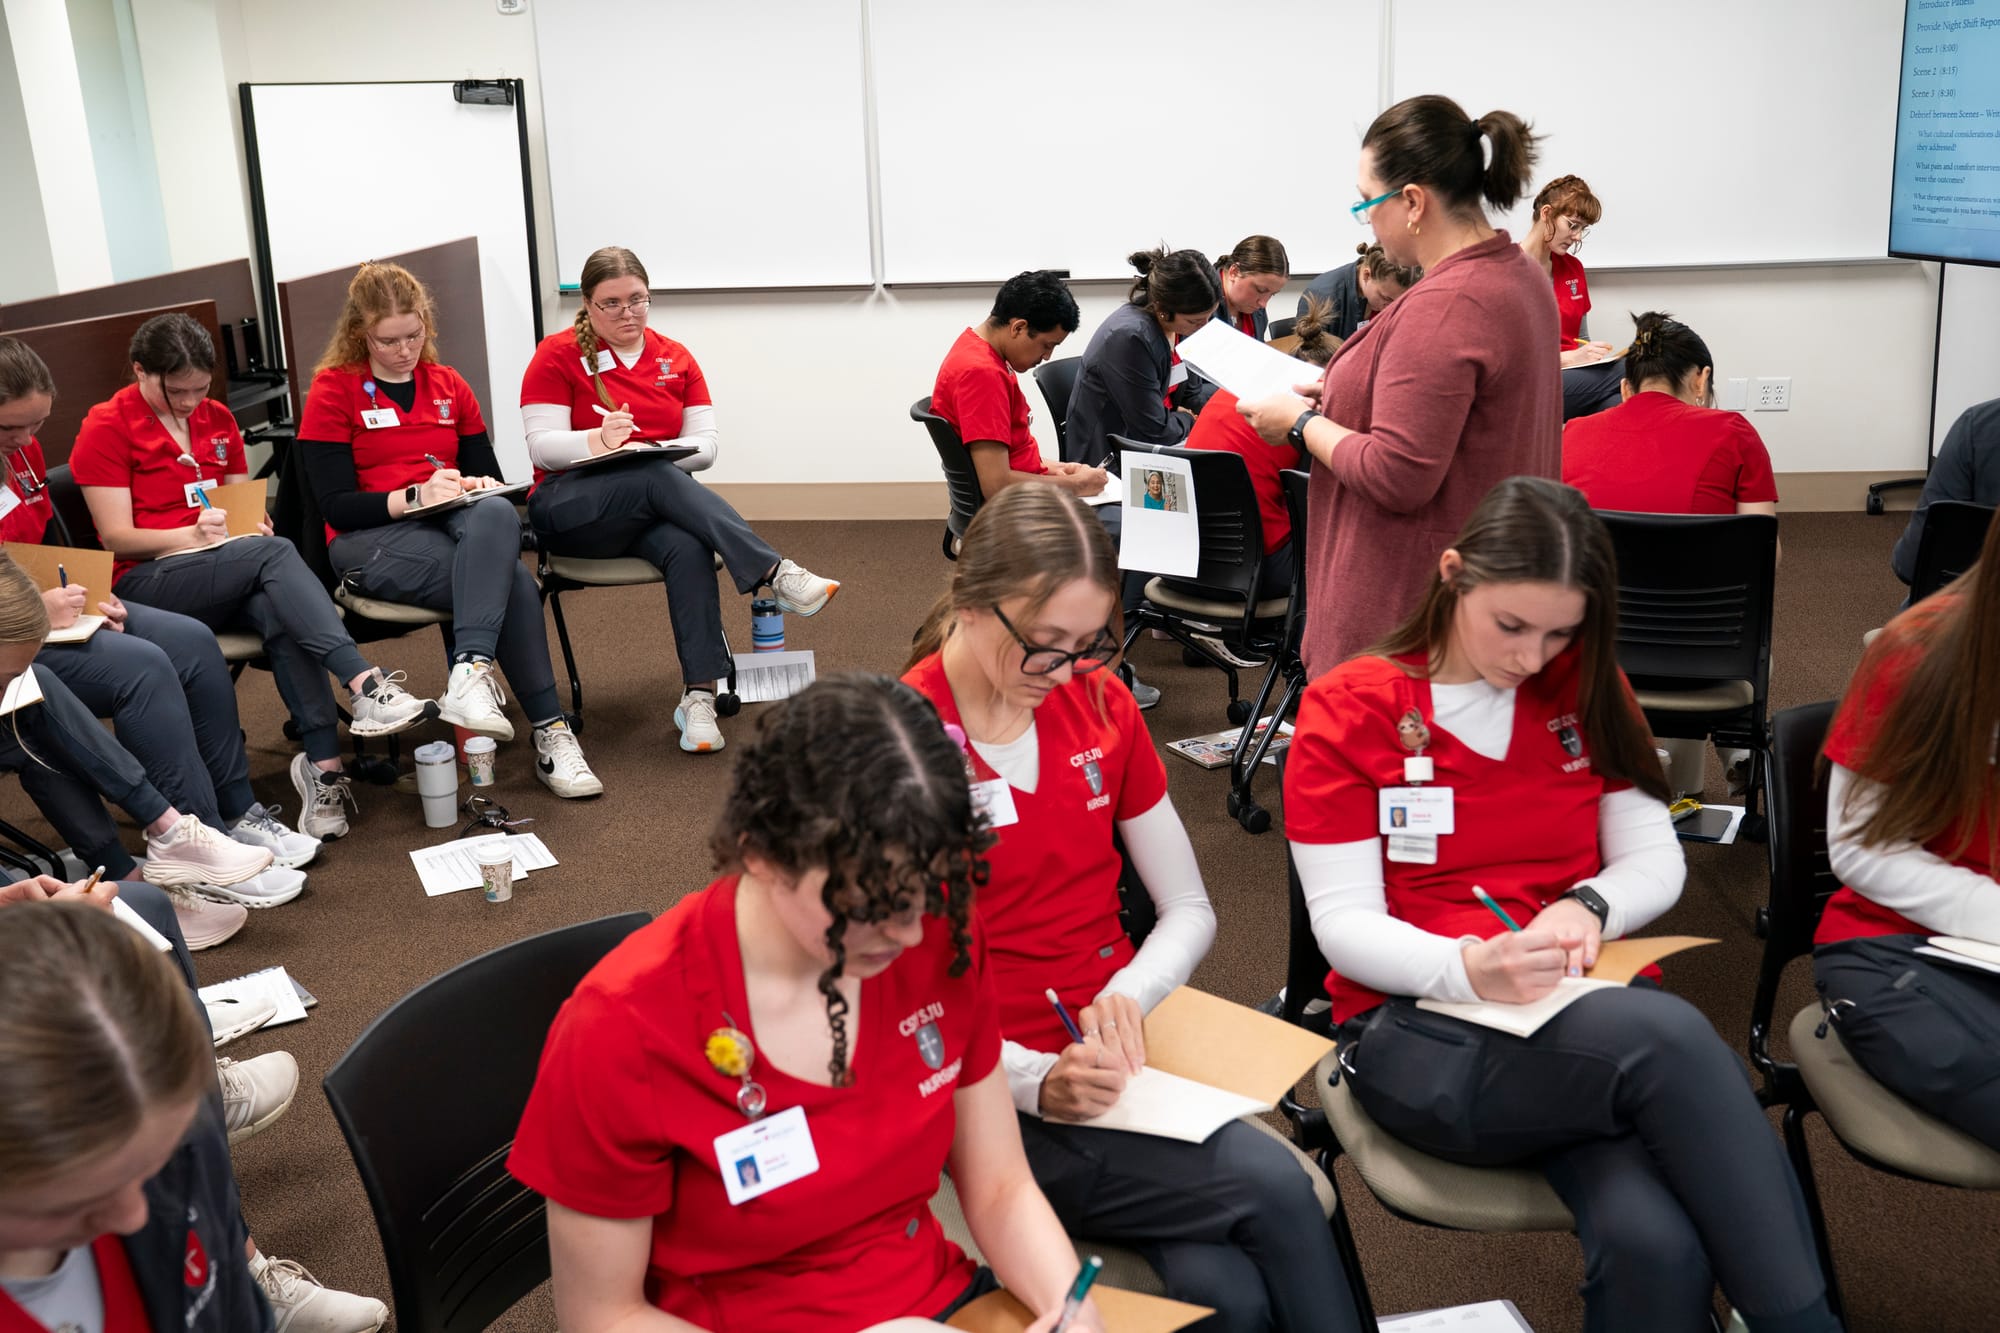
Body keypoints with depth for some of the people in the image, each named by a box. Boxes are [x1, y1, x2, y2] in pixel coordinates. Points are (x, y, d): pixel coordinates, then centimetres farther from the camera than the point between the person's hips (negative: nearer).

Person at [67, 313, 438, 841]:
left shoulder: (217, 419, 17)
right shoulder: (106, 428, 0)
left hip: (229, 575, 5)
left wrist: (251, 523, -2)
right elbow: (116, 538, -6)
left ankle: (324, 763, -41)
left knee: (280, 612, -33)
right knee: (275, 553, -33)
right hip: (146, 583, -5)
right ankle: (365, 685, -46)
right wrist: (192, 535, -20)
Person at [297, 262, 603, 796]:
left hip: (453, 524, 4)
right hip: (370, 541, -4)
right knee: (511, 580, -33)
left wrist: (479, 485, -4)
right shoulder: (333, 391, 3)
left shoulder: (449, 386, 18)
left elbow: (487, 472, 21)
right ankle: (548, 732, -36)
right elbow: (337, 507, -5)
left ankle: (471, 673, -44)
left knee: (497, 513, -36)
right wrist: (414, 496, -20)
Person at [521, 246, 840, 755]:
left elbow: (705, 445, 5)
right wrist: (599, 440, -26)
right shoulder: (557, 355, 2)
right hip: (571, 511, -3)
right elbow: (542, 446, -7)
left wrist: (663, 450, -16)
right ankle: (776, 575, -42)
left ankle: (699, 695, -38)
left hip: (654, 510, 3)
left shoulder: (676, 359, 12)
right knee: (659, 479, -36)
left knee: (689, 548, -34)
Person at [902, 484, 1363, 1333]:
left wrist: (1125, 999, -9)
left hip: (1115, 1059, 4)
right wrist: (1037, 1081, -25)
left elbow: (1190, 911, 11)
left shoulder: (1099, 702, 5)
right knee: (1272, 1188, -23)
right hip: (997, 1095, -4)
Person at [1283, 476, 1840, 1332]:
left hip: (1593, 1018, 3)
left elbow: (1657, 862, 9)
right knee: (1669, 1035, -34)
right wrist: (1469, 969, -27)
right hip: (1421, 1032, -3)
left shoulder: (1587, 689, 10)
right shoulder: (1348, 710, -2)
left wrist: (1588, 905, -15)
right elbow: (1343, 924, -7)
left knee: (1654, 1242, -33)